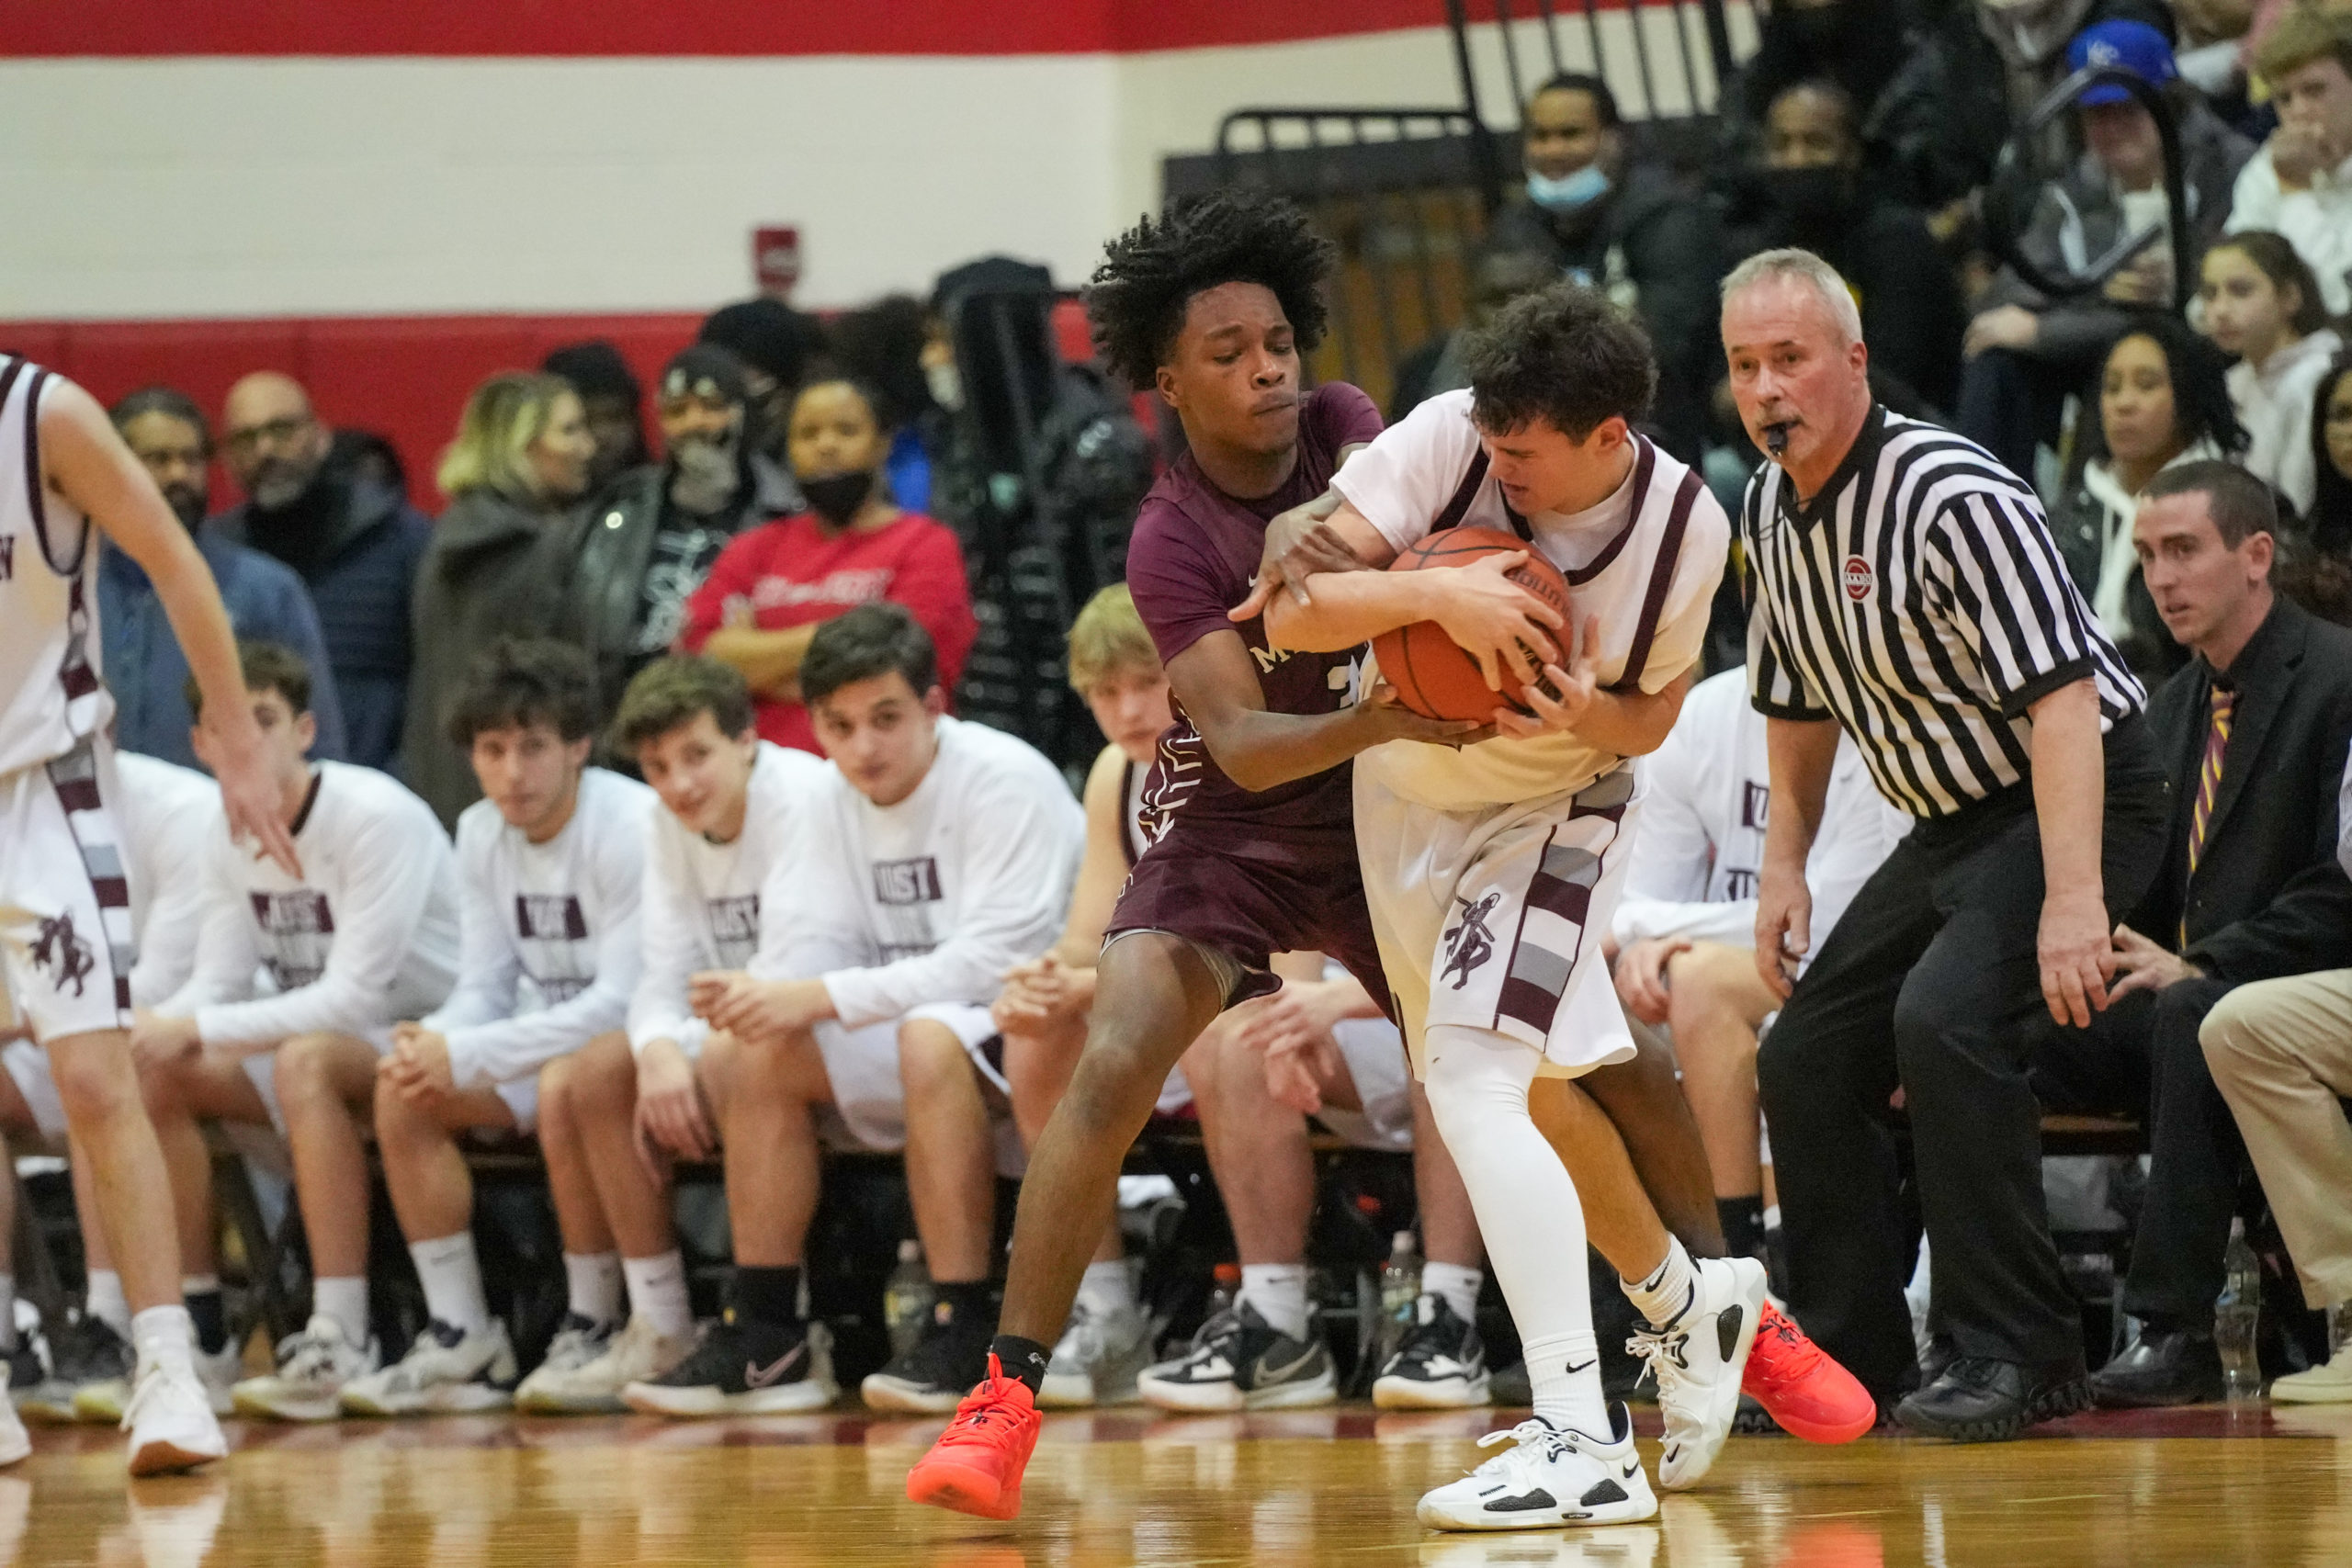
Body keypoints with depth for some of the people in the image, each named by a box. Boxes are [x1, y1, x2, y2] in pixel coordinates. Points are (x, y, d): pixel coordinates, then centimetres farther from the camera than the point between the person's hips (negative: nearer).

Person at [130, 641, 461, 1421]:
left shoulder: (378, 818, -21)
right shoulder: (232, 838, 3)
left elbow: (354, 997, -26)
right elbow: (218, 984, 0)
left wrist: (199, 1029, -29)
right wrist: (154, 1027, -23)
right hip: (319, 1032, 8)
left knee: (305, 1060, -37)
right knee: (157, 1072, -12)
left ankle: (342, 1340, -40)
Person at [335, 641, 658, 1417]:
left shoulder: (632, 826, -21)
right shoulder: (481, 834, 3)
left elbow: (622, 1002, -26)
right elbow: (485, 989, 5)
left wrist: (465, 1054, -28)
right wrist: (430, 1040, -21)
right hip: (559, 1039, 8)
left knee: (566, 1086, -36)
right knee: (403, 1091, -12)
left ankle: (594, 1325, -19)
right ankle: (461, 1338, -9)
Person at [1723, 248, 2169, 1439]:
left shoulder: (1952, 499, -25)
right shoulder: (1769, 511, 2)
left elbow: (2060, 699, -30)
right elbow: (1796, 702, 18)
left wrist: (2073, 900, -36)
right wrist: (1783, 867, 15)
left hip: (2079, 798, -9)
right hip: (1952, 824, 9)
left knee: (1945, 1019, -28)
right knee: (1805, 1057, 6)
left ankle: (2019, 1353, -22)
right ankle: (1849, 1355, 18)